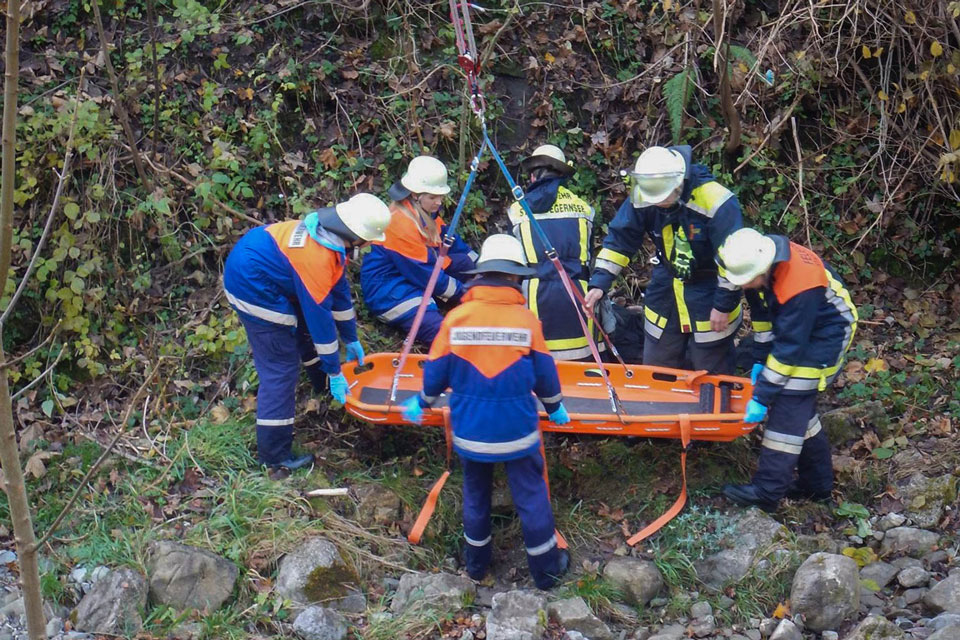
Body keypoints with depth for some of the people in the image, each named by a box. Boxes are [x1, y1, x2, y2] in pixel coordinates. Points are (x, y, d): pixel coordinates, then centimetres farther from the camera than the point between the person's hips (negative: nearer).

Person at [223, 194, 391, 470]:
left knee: (306, 327, 25)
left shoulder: (328, 233, -3)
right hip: (252, 287, -10)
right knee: (280, 369, -8)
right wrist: (335, 372, -16)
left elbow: (339, 289, 10)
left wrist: (351, 340, 19)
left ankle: (322, 387, 47)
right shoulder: (316, 256, -32)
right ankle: (273, 453, -1)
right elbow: (319, 315, -26)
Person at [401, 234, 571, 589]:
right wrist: (554, 407, 19)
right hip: (517, 431, -2)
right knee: (531, 496, 11)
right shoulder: (527, 320, -10)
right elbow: (545, 375, -1)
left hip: (469, 431, 2)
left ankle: (477, 560, 34)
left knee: (475, 493, 20)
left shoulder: (455, 318, -9)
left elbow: (436, 372, -1)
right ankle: (545, 566, 21)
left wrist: (422, 403, 19)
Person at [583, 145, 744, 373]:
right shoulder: (641, 198, -14)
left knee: (712, 378, 6)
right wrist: (600, 282, -16)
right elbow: (619, 239, -6)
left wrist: (724, 305, -16)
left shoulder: (715, 201, -28)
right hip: (665, 290, 5)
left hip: (708, 291, -5)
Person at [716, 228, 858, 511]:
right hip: (791, 325, 9)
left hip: (824, 333, -9)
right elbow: (762, 315, 4)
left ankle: (767, 491, -9)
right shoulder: (758, 262, -12)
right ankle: (817, 482, 24)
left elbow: (789, 347, -32)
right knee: (800, 407, 11)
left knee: (790, 405, -13)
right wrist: (760, 360, 3)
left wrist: (762, 397, -28)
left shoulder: (799, 286, -36)